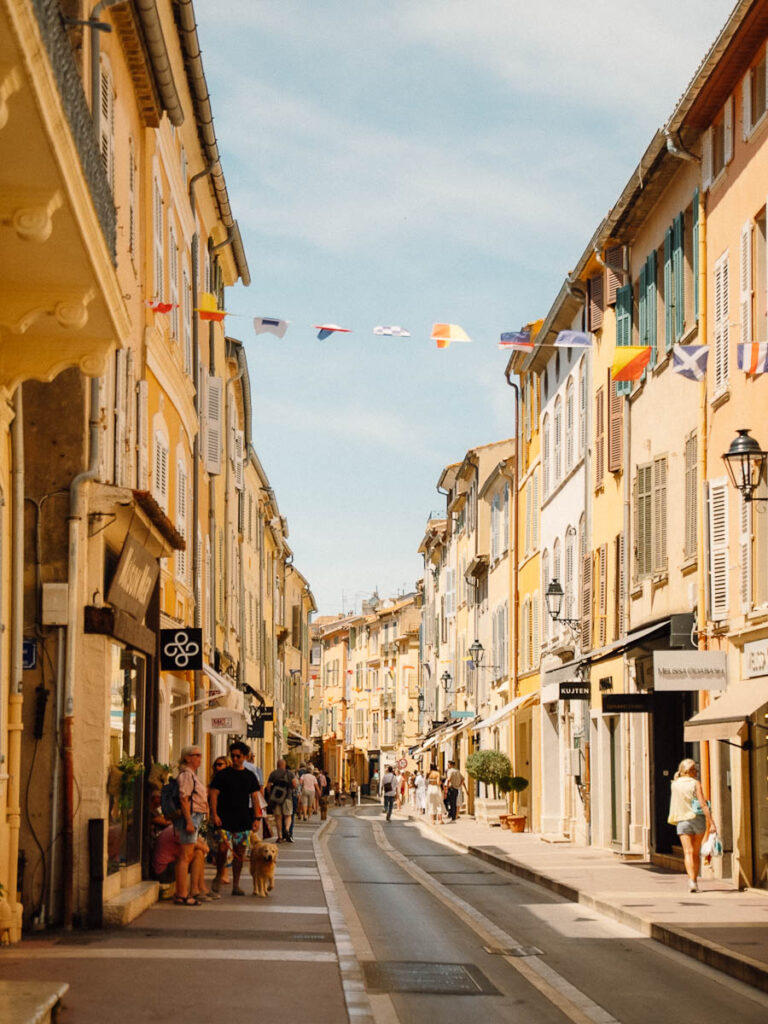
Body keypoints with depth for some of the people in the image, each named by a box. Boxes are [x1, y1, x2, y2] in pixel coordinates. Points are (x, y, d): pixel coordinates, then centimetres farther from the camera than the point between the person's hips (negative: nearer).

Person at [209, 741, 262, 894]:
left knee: (240, 852, 3)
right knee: (222, 848, -13)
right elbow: (214, 794, -1)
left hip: (243, 821, 3)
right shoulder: (222, 775, 2)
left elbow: (255, 798, 12)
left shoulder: (250, 776, 11)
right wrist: (214, 814, -12)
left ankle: (236, 885, 9)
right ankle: (219, 876, 12)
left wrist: (256, 818, 3)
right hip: (224, 819, -3)